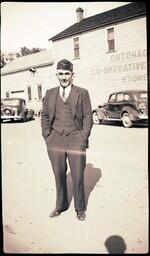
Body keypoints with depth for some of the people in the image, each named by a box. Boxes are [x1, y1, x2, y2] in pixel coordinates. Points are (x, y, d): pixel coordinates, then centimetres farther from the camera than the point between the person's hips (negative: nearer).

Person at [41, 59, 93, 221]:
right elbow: (45, 116, 14)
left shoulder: (82, 93, 5)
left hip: (76, 139, -2)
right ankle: (60, 205, 30)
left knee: (78, 177, 3)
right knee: (59, 175, 10)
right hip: (55, 140, 2)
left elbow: (88, 117, 3)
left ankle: (80, 208, 24)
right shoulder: (50, 94, 12)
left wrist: (83, 138, -6)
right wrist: (47, 136, 3)